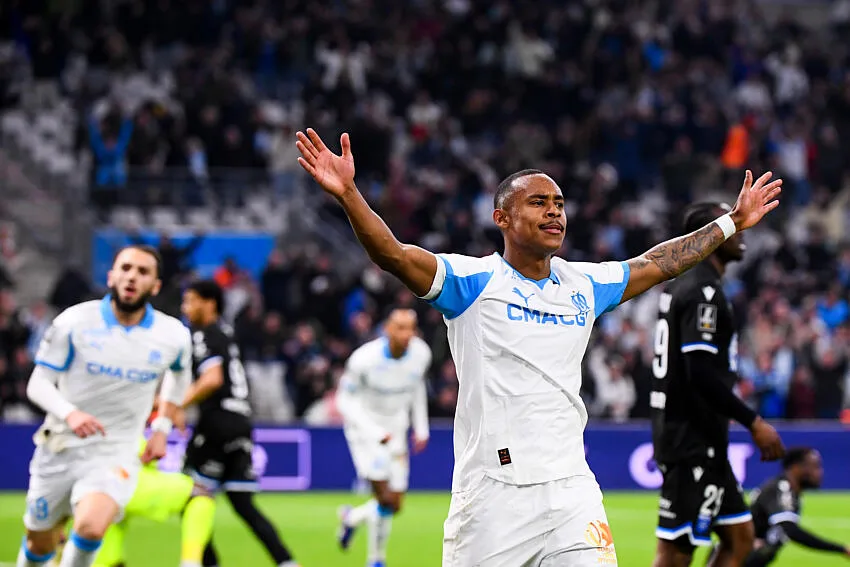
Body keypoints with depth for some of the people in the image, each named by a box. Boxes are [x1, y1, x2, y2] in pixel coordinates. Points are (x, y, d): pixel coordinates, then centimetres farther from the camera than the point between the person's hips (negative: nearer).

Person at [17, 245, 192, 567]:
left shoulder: (173, 336, -4)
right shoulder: (75, 322, -9)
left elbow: (179, 373, 21)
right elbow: (38, 384, -8)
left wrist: (162, 428, 13)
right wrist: (69, 413, -28)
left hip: (115, 455, -1)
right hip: (59, 447, 1)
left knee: (91, 526, -30)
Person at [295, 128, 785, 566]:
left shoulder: (585, 285, 14)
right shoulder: (473, 281, -2)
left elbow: (657, 264, 28)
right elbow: (393, 255, -15)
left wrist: (732, 223, 34)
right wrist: (349, 195, -30)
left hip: (572, 490, 4)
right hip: (492, 494, -4)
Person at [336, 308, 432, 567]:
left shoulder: (421, 354, -11)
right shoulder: (365, 358, -26)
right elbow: (345, 399, -16)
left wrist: (421, 427, 10)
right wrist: (374, 433, -26)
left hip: (396, 429, 5)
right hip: (364, 427, -5)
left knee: (394, 505, 6)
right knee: (386, 499, -16)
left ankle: (352, 517, 35)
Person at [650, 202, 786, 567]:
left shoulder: (682, 287, 16)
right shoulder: (703, 293, -16)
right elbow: (702, 375, -23)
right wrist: (754, 423, -19)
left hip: (699, 441, 11)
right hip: (692, 441, -11)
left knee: (739, 538, 12)